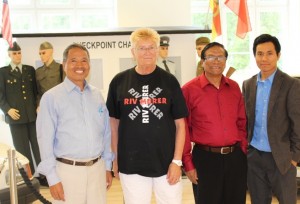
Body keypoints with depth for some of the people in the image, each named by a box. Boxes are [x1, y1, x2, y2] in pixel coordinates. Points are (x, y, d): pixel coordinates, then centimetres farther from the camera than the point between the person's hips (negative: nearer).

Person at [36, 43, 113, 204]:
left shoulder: (97, 95, 7)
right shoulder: (51, 97, -7)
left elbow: (106, 133, 11)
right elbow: (45, 139, -8)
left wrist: (107, 166, 11)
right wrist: (52, 178, -10)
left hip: (97, 168, 4)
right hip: (68, 170, -4)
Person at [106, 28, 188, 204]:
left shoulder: (169, 81, -1)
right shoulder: (119, 81, 0)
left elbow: (180, 124, 1)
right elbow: (114, 123, 7)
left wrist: (177, 161, -4)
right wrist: (115, 158, 5)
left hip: (166, 163, 0)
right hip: (131, 164, 0)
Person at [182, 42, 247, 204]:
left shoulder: (234, 87, 8)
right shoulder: (189, 89, -7)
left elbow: (241, 122, 13)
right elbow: (183, 129, -6)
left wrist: (243, 151, 7)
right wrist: (188, 163, -7)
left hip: (236, 157, 4)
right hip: (206, 158, -4)